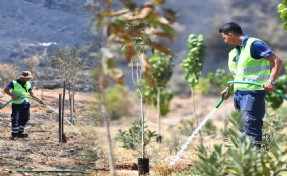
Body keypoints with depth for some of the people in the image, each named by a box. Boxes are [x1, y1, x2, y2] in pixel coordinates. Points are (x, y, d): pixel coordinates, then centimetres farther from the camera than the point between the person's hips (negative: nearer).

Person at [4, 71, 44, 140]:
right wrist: (12, 95, -24)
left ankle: (20, 133, 20)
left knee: (24, 118, 8)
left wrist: (38, 100, 5)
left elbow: (31, 94, 16)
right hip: (16, 104, -5)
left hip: (25, 104, 6)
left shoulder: (28, 84, 7)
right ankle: (14, 134, -4)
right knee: (15, 119, -10)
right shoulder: (14, 83, -10)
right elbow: (6, 90, -9)